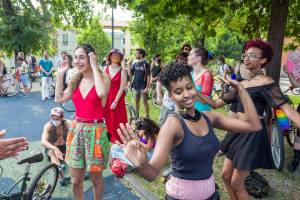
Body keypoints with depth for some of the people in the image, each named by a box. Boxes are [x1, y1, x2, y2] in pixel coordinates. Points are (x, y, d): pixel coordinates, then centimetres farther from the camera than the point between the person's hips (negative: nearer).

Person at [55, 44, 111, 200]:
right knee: (75, 180, 15)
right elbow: (59, 98, 8)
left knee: (95, 177, 13)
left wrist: (94, 66, -22)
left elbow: (102, 93, -31)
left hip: (95, 131, -5)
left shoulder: (103, 77, -10)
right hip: (76, 130, 5)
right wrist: (60, 74, 4)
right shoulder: (76, 80, 7)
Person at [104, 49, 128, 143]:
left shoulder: (122, 71, -7)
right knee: (107, 120, 9)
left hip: (117, 99, -3)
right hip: (106, 98, 3)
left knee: (117, 121, 3)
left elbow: (122, 88, -10)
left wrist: (115, 102, -15)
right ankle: (108, 139, 25)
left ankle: (117, 141, 18)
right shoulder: (105, 69, 4)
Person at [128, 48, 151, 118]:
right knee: (136, 101, 12)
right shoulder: (134, 63, 7)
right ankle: (136, 116, 24)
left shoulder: (145, 63, -8)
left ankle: (147, 117, 11)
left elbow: (148, 76, -10)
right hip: (136, 86, 5)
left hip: (143, 86, -5)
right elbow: (130, 74, 7)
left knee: (145, 102, 1)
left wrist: (147, 87, -15)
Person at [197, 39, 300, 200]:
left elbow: (287, 109, -22)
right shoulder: (242, 84, 11)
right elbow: (216, 104, 13)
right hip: (238, 131, 8)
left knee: (236, 184, 3)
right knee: (225, 176, 16)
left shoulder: (266, 83, -11)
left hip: (253, 134, -7)